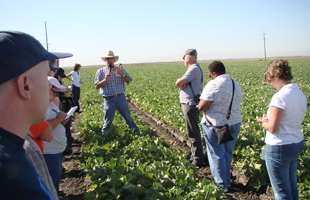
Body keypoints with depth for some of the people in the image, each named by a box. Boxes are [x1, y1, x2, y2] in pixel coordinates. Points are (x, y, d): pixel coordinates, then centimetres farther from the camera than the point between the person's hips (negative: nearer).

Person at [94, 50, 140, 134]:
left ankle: (137, 133, 26)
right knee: (108, 121, 3)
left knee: (128, 117, 11)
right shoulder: (100, 72, 7)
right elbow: (96, 86, -2)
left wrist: (122, 74, -24)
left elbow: (128, 81, -3)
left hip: (121, 97, 1)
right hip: (109, 99, -1)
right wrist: (105, 79, -18)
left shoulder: (120, 70, 10)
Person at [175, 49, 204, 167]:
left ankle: (198, 160, 3)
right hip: (190, 104, 11)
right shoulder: (196, 68, 16)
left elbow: (178, 84, -23)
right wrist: (182, 83, -11)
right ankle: (194, 155, 30)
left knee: (193, 133, -4)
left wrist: (180, 82, -1)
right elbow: (180, 84, 11)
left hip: (190, 105, -11)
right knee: (193, 131, 18)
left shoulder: (194, 69, -18)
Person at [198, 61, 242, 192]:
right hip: (234, 123, 7)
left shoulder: (213, 85, -18)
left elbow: (201, 107, -20)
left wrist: (201, 106, 1)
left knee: (217, 155, 7)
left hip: (215, 125, -7)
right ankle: (227, 182, 33)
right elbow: (237, 104, 11)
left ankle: (222, 185, 16)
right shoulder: (236, 84, 6)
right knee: (228, 153, 19)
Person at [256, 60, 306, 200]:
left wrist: (263, 122, -3)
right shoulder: (301, 95, 3)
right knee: (292, 184, 24)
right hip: (297, 145, 9)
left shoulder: (280, 97, -23)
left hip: (279, 148, -9)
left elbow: (273, 128, -24)